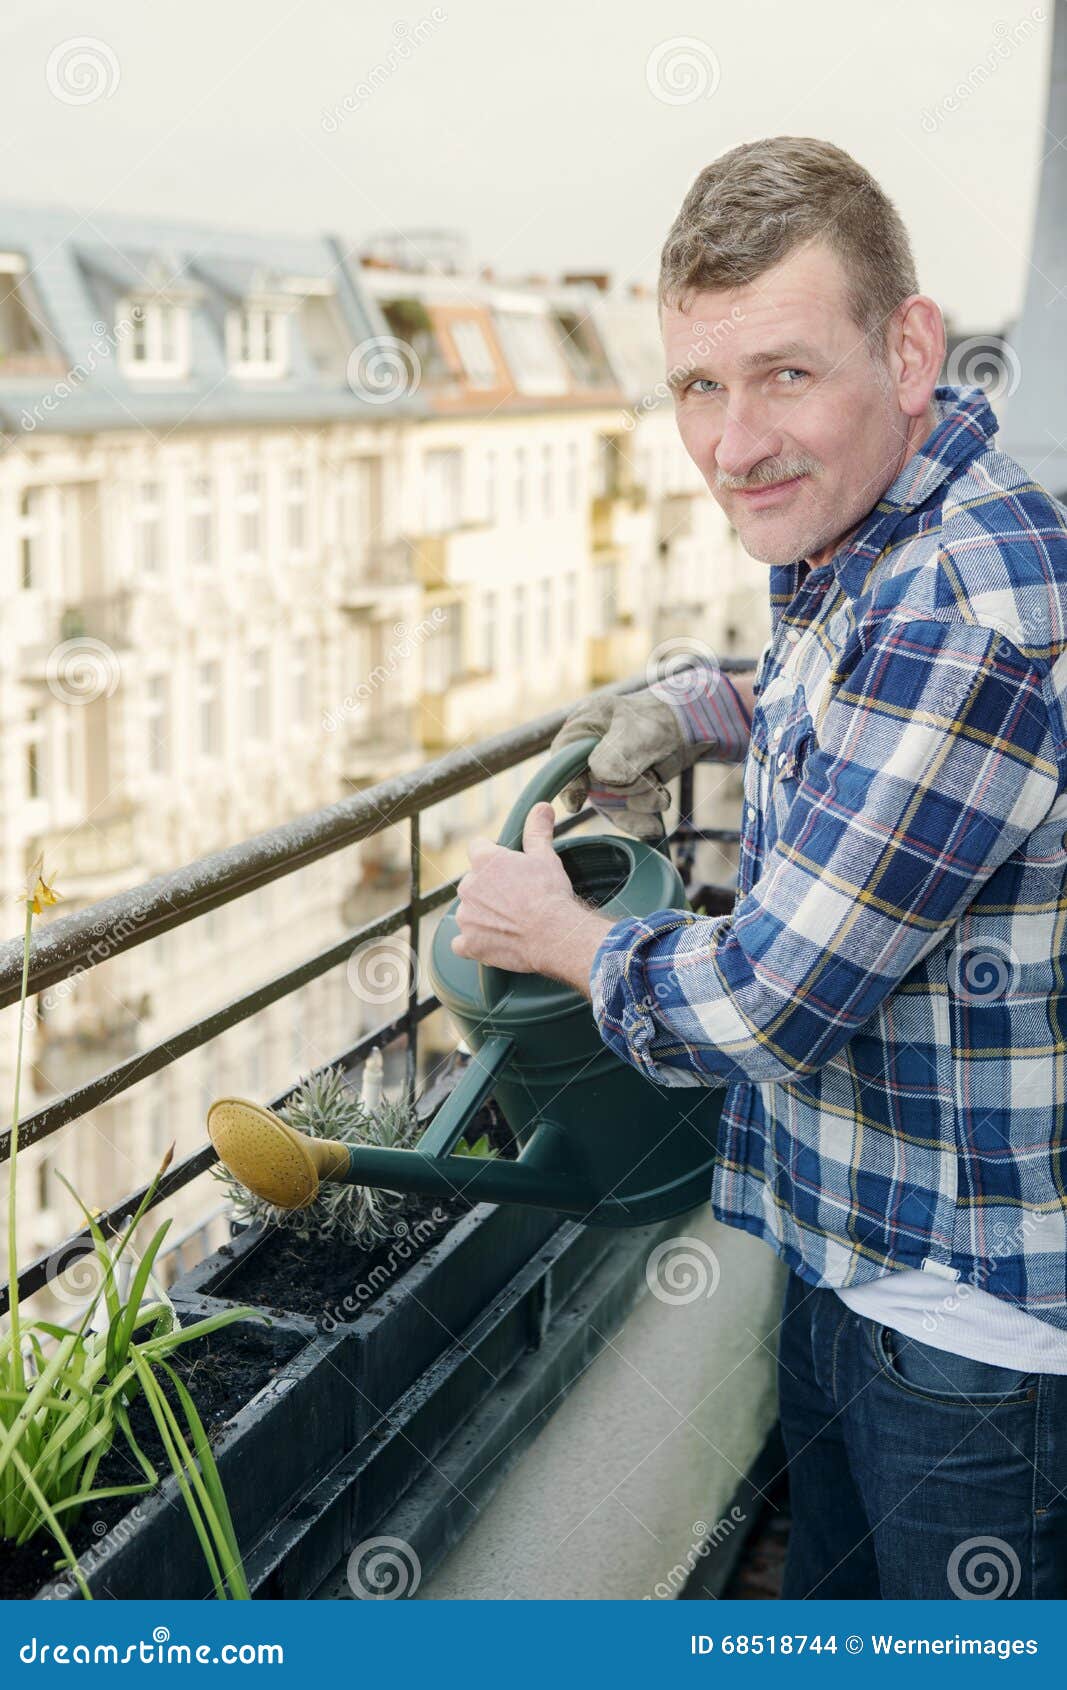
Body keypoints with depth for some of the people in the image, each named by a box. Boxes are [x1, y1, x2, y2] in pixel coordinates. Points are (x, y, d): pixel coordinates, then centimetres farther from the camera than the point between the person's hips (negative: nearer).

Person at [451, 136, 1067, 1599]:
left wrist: (562, 939, -6)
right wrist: (699, 714, 7)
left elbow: (761, 1006, -26)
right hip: (846, 1259, 9)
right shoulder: (852, 545, 3)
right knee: (828, 1604, 25)